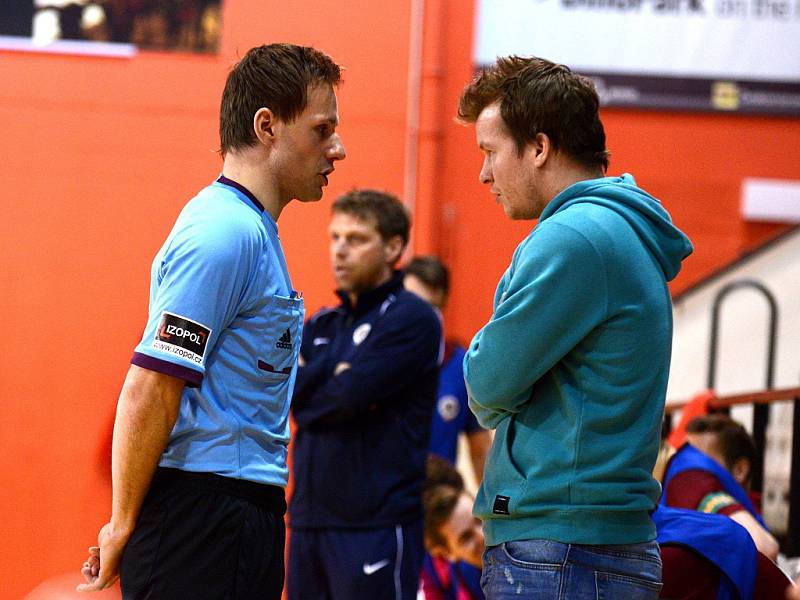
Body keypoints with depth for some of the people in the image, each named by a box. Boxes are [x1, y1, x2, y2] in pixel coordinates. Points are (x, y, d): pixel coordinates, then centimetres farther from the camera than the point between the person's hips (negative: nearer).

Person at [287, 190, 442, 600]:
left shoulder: (411, 319, -7)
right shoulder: (322, 325, 16)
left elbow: (351, 395, -15)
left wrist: (306, 383, 1)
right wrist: (334, 373, -10)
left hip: (375, 523, -7)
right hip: (309, 517, 7)